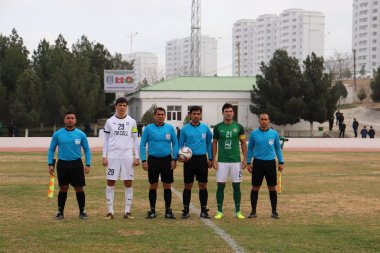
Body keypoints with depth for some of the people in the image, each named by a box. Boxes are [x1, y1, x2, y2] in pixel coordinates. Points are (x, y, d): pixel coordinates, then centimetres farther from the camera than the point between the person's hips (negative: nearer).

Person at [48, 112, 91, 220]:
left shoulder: (81, 134, 3)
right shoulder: (57, 134, 3)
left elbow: (87, 150, 9)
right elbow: (51, 150, 8)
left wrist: (88, 164, 1)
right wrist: (50, 164, 0)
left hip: (76, 164, 0)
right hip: (62, 164, 0)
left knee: (79, 188, 1)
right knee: (63, 188, 3)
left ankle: (82, 211, 13)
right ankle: (60, 212, 13)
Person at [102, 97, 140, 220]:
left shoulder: (132, 122, 6)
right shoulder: (109, 121, 5)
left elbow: (135, 140, 7)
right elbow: (106, 140, 7)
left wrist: (137, 157, 1)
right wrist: (104, 156, -1)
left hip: (127, 156, 0)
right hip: (113, 156, 0)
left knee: (128, 183, 1)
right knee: (110, 182, -1)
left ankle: (127, 211, 7)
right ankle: (110, 211, 5)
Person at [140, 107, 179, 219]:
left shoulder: (170, 128, 3)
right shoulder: (148, 128, 0)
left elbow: (175, 143, 7)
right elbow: (142, 144, 2)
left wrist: (174, 159, -1)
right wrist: (144, 161, -4)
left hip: (167, 159, 1)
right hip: (153, 160, -1)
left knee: (167, 186, 3)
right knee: (153, 186, 4)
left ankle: (168, 210, 11)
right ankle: (152, 210, 13)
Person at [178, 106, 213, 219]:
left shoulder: (205, 128, 6)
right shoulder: (185, 129, 1)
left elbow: (209, 143, 15)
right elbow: (180, 144, 6)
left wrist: (210, 159, 14)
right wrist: (180, 156, -11)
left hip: (202, 159, 1)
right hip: (189, 159, -1)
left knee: (203, 185, 3)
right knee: (188, 186, 3)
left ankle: (204, 210, 11)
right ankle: (186, 211, 11)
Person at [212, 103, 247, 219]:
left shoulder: (238, 127, 2)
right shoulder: (218, 127, 1)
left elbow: (243, 143, 7)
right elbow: (214, 143, 6)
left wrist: (245, 159, 0)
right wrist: (213, 159, -1)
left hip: (236, 161, 0)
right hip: (222, 161, 0)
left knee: (236, 186, 4)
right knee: (220, 186, 1)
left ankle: (238, 211, 12)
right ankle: (220, 211, 10)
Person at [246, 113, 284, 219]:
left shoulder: (274, 133, 4)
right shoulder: (254, 133, 2)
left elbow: (278, 148, 11)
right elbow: (250, 148, 9)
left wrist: (281, 162, 6)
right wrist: (248, 162, 3)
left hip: (270, 162, 1)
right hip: (258, 162, -1)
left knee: (272, 187, 4)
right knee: (255, 187, 2)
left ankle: (274, 211, 13)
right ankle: (253, 211, 11)